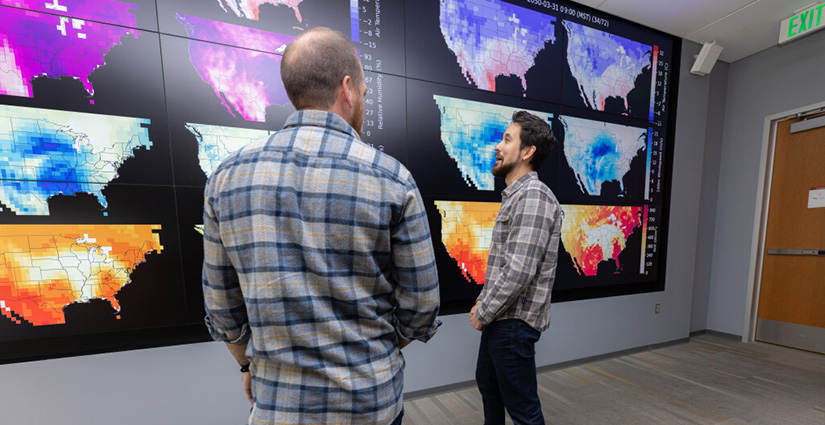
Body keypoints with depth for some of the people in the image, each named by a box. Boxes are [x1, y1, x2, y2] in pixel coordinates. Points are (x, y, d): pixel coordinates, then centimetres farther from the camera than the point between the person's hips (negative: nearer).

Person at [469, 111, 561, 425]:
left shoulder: (533, 196, -20)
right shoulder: (516, 195, 11)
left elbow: (518, 271, -27)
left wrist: (483, 313, -14)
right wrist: (483, 301, 9)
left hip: (514, 321, -9)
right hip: (499, 316, 10)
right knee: (487, 382, 26)